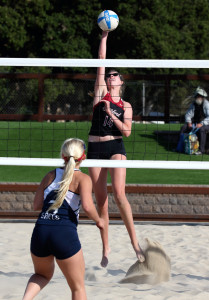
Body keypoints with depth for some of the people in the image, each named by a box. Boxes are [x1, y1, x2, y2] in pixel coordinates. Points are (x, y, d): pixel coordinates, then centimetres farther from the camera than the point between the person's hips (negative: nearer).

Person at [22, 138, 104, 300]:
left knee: (42, 275, 32)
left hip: (40, 232, 4)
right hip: (65, 234, -4)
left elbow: (37, 205, 14)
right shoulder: (83, 178, 0)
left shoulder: (50, 175, 14)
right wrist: (98, 221, 4)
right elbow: (87, 206, -14)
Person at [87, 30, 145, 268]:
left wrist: (111, 114, -11)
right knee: (101, 201, 3)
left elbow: (127, 131, -2)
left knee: (119, 193, -21)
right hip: (95, 149, 2)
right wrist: (104, 37, 1)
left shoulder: (125, 106, 9)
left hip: (116, 148, -2)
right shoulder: (100, 94, 10)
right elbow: (101, 62, 5)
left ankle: (134, 241, -19)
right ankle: (105, 247, 14)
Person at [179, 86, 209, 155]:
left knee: (201, 129, -38)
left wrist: (202, 124, -31)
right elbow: (188, 114, 10)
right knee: (184, 127, -14)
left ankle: (201, 150, -33)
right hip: (195, 122, 6)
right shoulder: (193, 104, 5)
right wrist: (189, 122, -10)